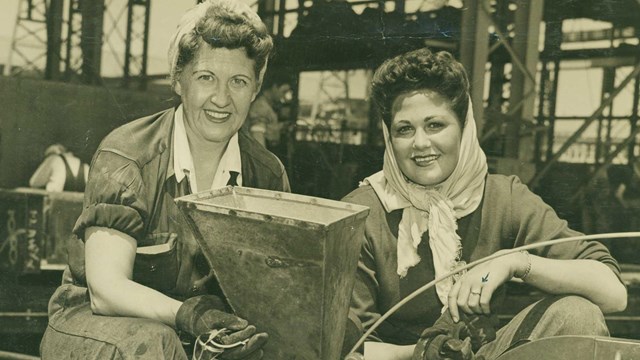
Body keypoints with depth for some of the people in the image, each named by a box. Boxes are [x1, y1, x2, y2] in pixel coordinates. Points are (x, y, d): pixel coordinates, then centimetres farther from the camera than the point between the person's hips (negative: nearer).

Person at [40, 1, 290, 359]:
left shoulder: (268, 175, -1)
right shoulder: (125, 157, -14)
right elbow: (106, 289, -21)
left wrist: (254, 330, -25)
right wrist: (186, 314, -39)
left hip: (210, 329, 3)